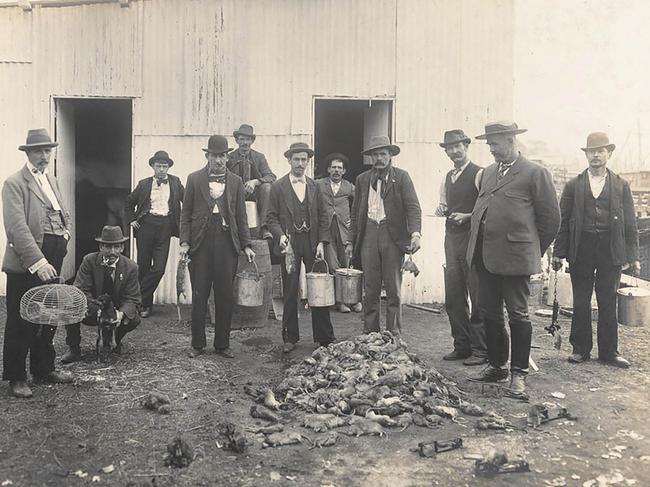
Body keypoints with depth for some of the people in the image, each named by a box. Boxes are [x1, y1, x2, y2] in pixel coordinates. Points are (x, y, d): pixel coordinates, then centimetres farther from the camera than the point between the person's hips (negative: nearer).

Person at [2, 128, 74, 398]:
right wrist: (37, 261, -27)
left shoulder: (52, 180, 16)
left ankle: (43, 368, 30)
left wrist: (65, 233, 6)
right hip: (26, 263, -7)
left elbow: (64, 215, 27)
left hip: (52, 260, 7)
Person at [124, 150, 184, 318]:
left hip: (165, 227, -1)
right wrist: (131, 220, 9)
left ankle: (141, 300, 8)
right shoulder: (144, 184, 9)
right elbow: (129, 202, 19)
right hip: (146, 225, 1)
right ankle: (146, 303, 21)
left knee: (159, 268, -9)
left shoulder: (175, 182, 7)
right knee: (143, 266, 5)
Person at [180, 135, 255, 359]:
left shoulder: (236, 181, 10)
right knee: (199, 295, 4)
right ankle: (197, 344, 17)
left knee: (225, 296, 5)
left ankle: (222, 344, 17)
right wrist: (184, 242, -5)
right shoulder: (195, 179, 6)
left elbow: (241, 216, 10)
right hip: (201, 241, -1)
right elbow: (185, 213, 5)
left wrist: (246, 245, 3)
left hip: (226, 241, 1)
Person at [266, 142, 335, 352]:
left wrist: (321, 242, 0)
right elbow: (271, 217, 2)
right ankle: (290, 338, 15)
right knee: (290, 293, 4)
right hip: (290, 243, -2)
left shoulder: (315, 186, 12)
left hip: (312, 242, 2)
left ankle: (325, 338, 11)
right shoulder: (278, 186, 4)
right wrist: (281, 236, -14)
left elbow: (321, 216, 11)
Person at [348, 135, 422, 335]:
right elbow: (355, 212, 16)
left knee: (394, 290, 2)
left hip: (393, 236, -3)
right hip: (368, 234, 3)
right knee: (370, 289, 6)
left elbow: (413, 207, -6)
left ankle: (393, 335, 11)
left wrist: (416, 233, -21)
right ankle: (369, 334, 15)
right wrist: (351, 241, 11)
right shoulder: (362, 179, 13)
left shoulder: (401, 177, 3)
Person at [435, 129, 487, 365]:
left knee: (477, 298, -3)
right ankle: (461, 346, 19)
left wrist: (468, 216, -18)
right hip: (452, 239, 7)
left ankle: (480, 350, 5)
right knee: (453, 298, 8)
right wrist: (442, 209, 5)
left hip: (473, 239, -7)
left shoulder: (479, 174, -6)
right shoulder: (448, 177, 18)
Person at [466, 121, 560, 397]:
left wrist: (534, 250, 4)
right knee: (489, 312, 12)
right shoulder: (488, 172, 16)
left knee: (518, 315, 2)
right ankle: (496, 366, 26)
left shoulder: (535, 173, -4)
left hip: (515, 257, -7)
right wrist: (477, 246, 15)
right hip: (485, 256, 7)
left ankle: (519, 373, 14)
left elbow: (551, 218, -2)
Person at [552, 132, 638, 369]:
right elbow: (563, 220, 5)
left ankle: (608, 351, 16)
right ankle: (581, 348, 17)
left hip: (611, 251, 0)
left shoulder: (621, 185, 8)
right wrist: (558, 252, -1)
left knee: (608, 303, 5)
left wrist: (632, 256, 1)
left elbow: (630, 223, 7)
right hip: (581, 250, 0)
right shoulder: (574, 185, 7)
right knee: (581, 303, 6)